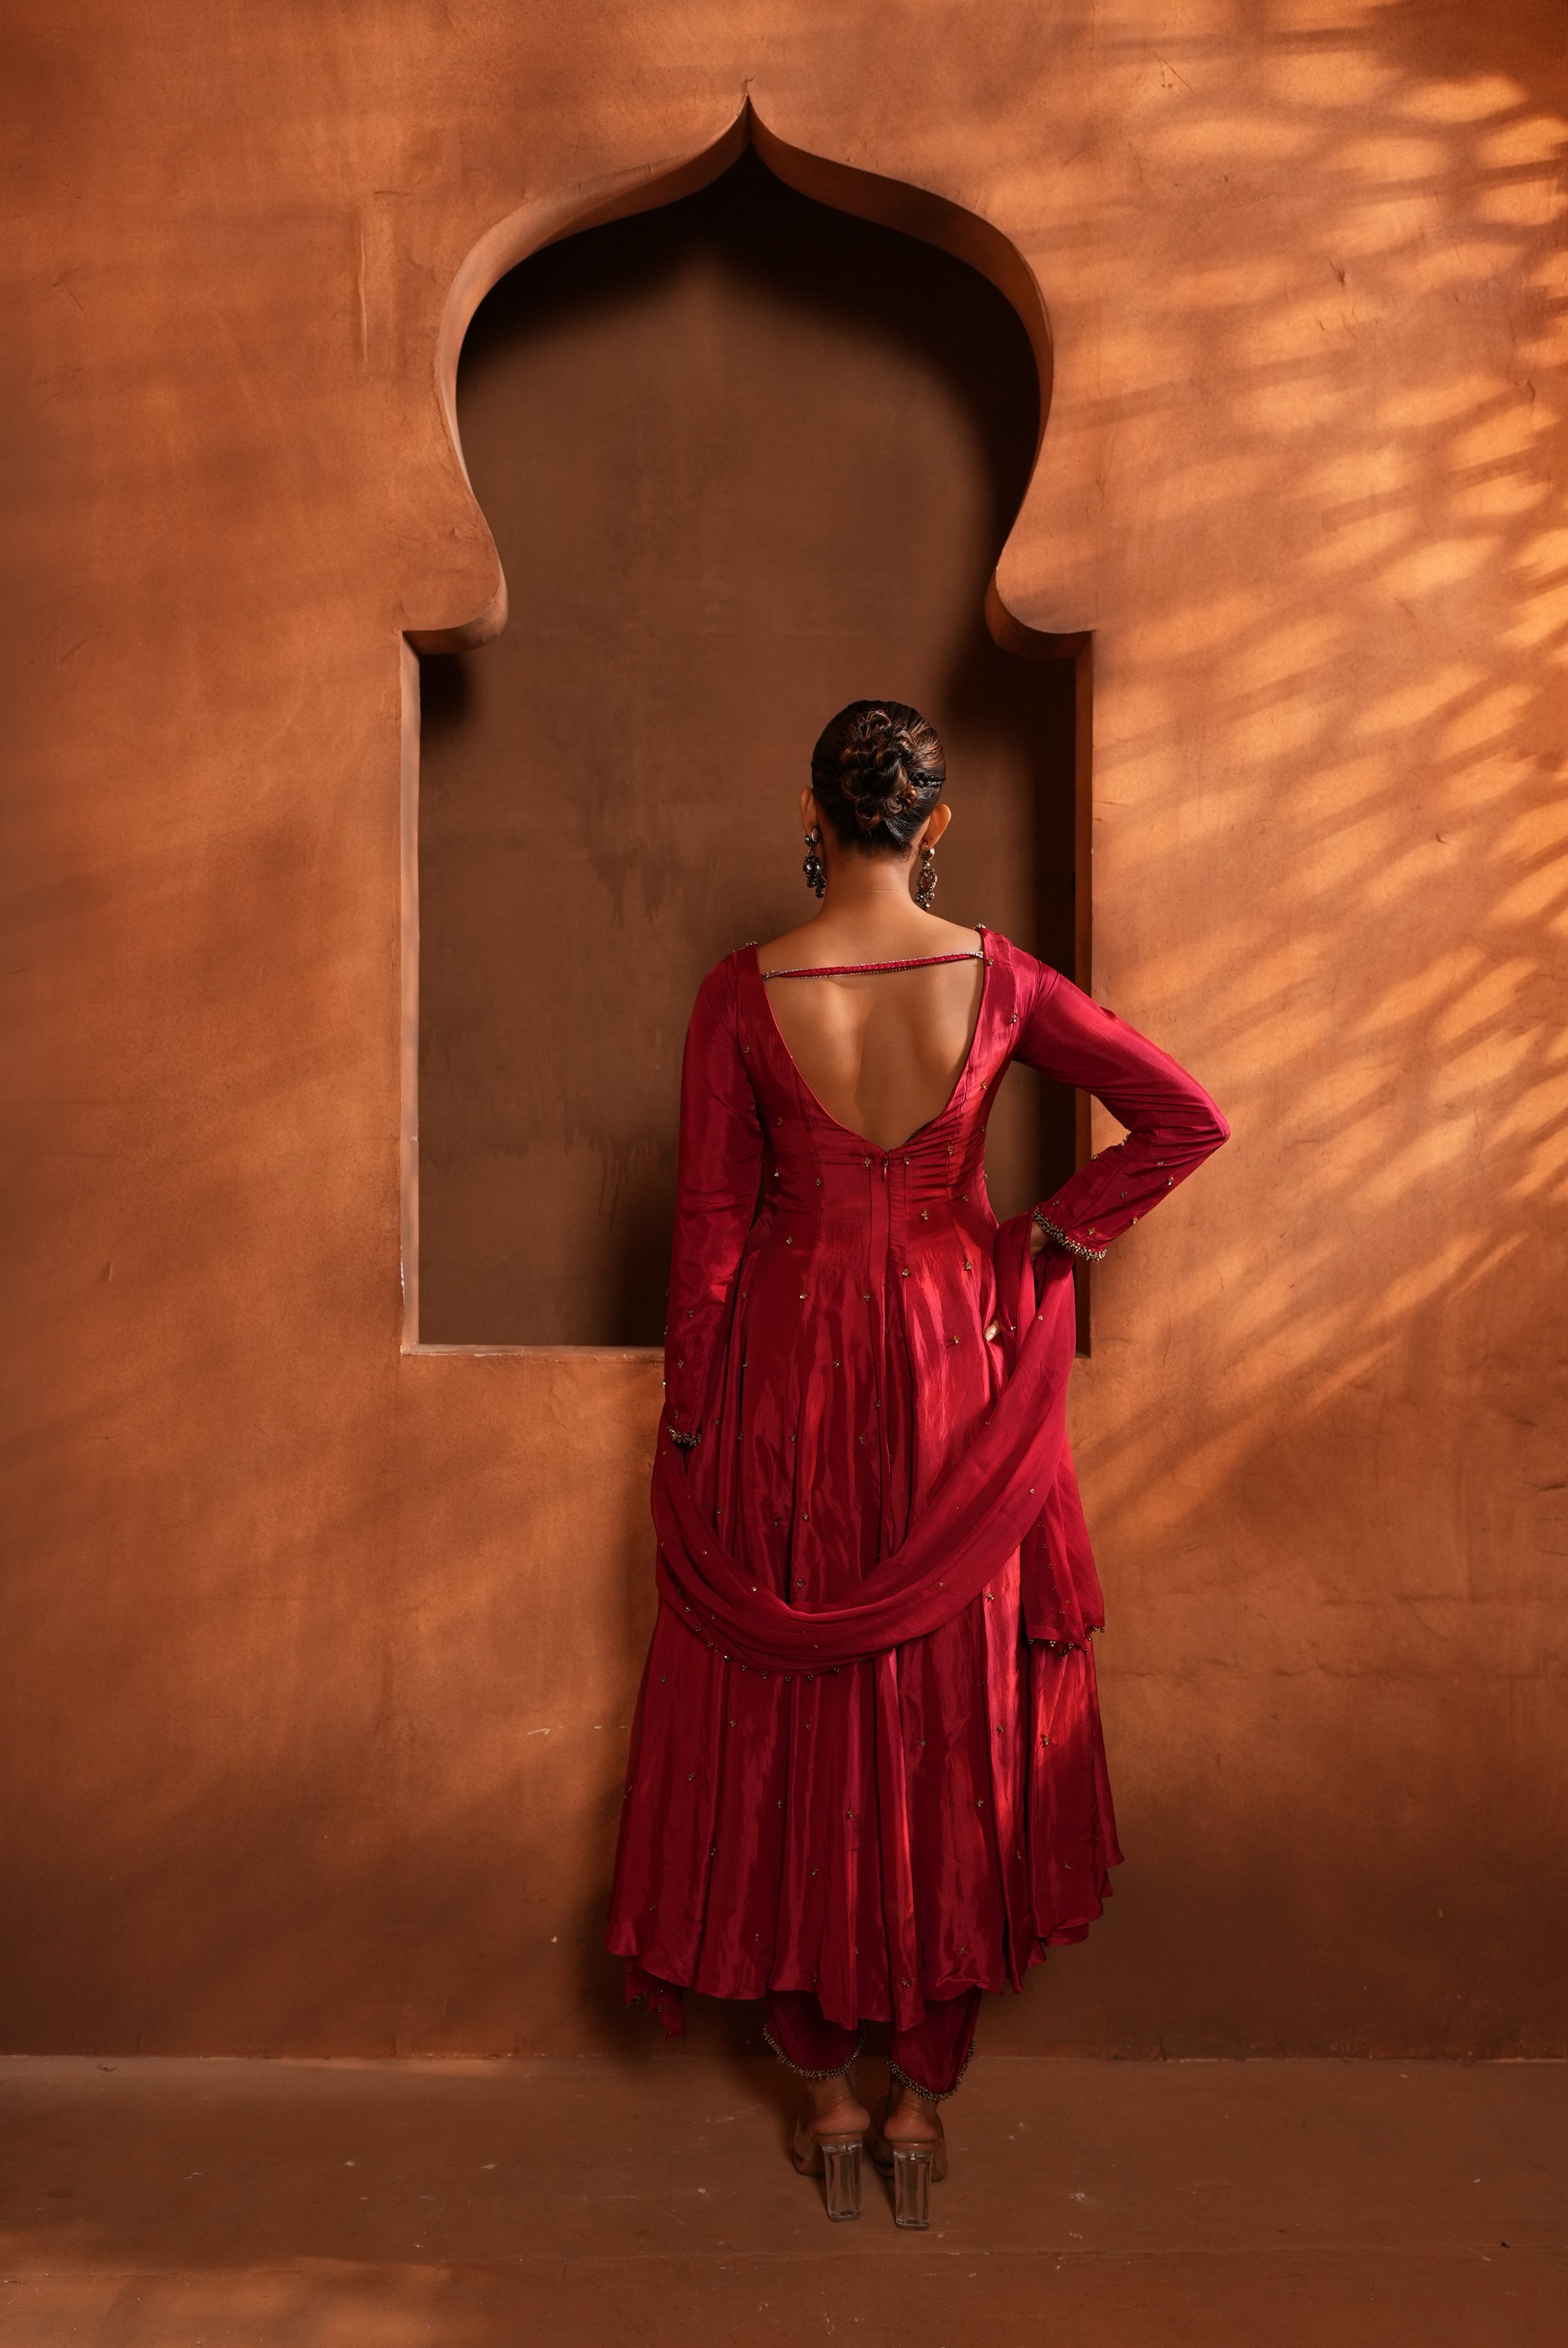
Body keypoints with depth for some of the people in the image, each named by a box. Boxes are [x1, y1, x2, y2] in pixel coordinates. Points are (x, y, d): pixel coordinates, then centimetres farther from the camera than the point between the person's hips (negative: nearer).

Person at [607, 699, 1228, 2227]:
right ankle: (921, 2092, 23)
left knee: (795, 1716, 12)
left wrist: (689, 1422, 3)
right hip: (957, 1372, 1)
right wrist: (1055, 1233, 2)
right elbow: (1187, 1117, -6)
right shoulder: (998, 979, -7)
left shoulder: (741, 995, -10)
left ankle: (825, 2085, 24)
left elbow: (710, 1223, -6)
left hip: (790, 1382, -1)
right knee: (951, 1714, 12)